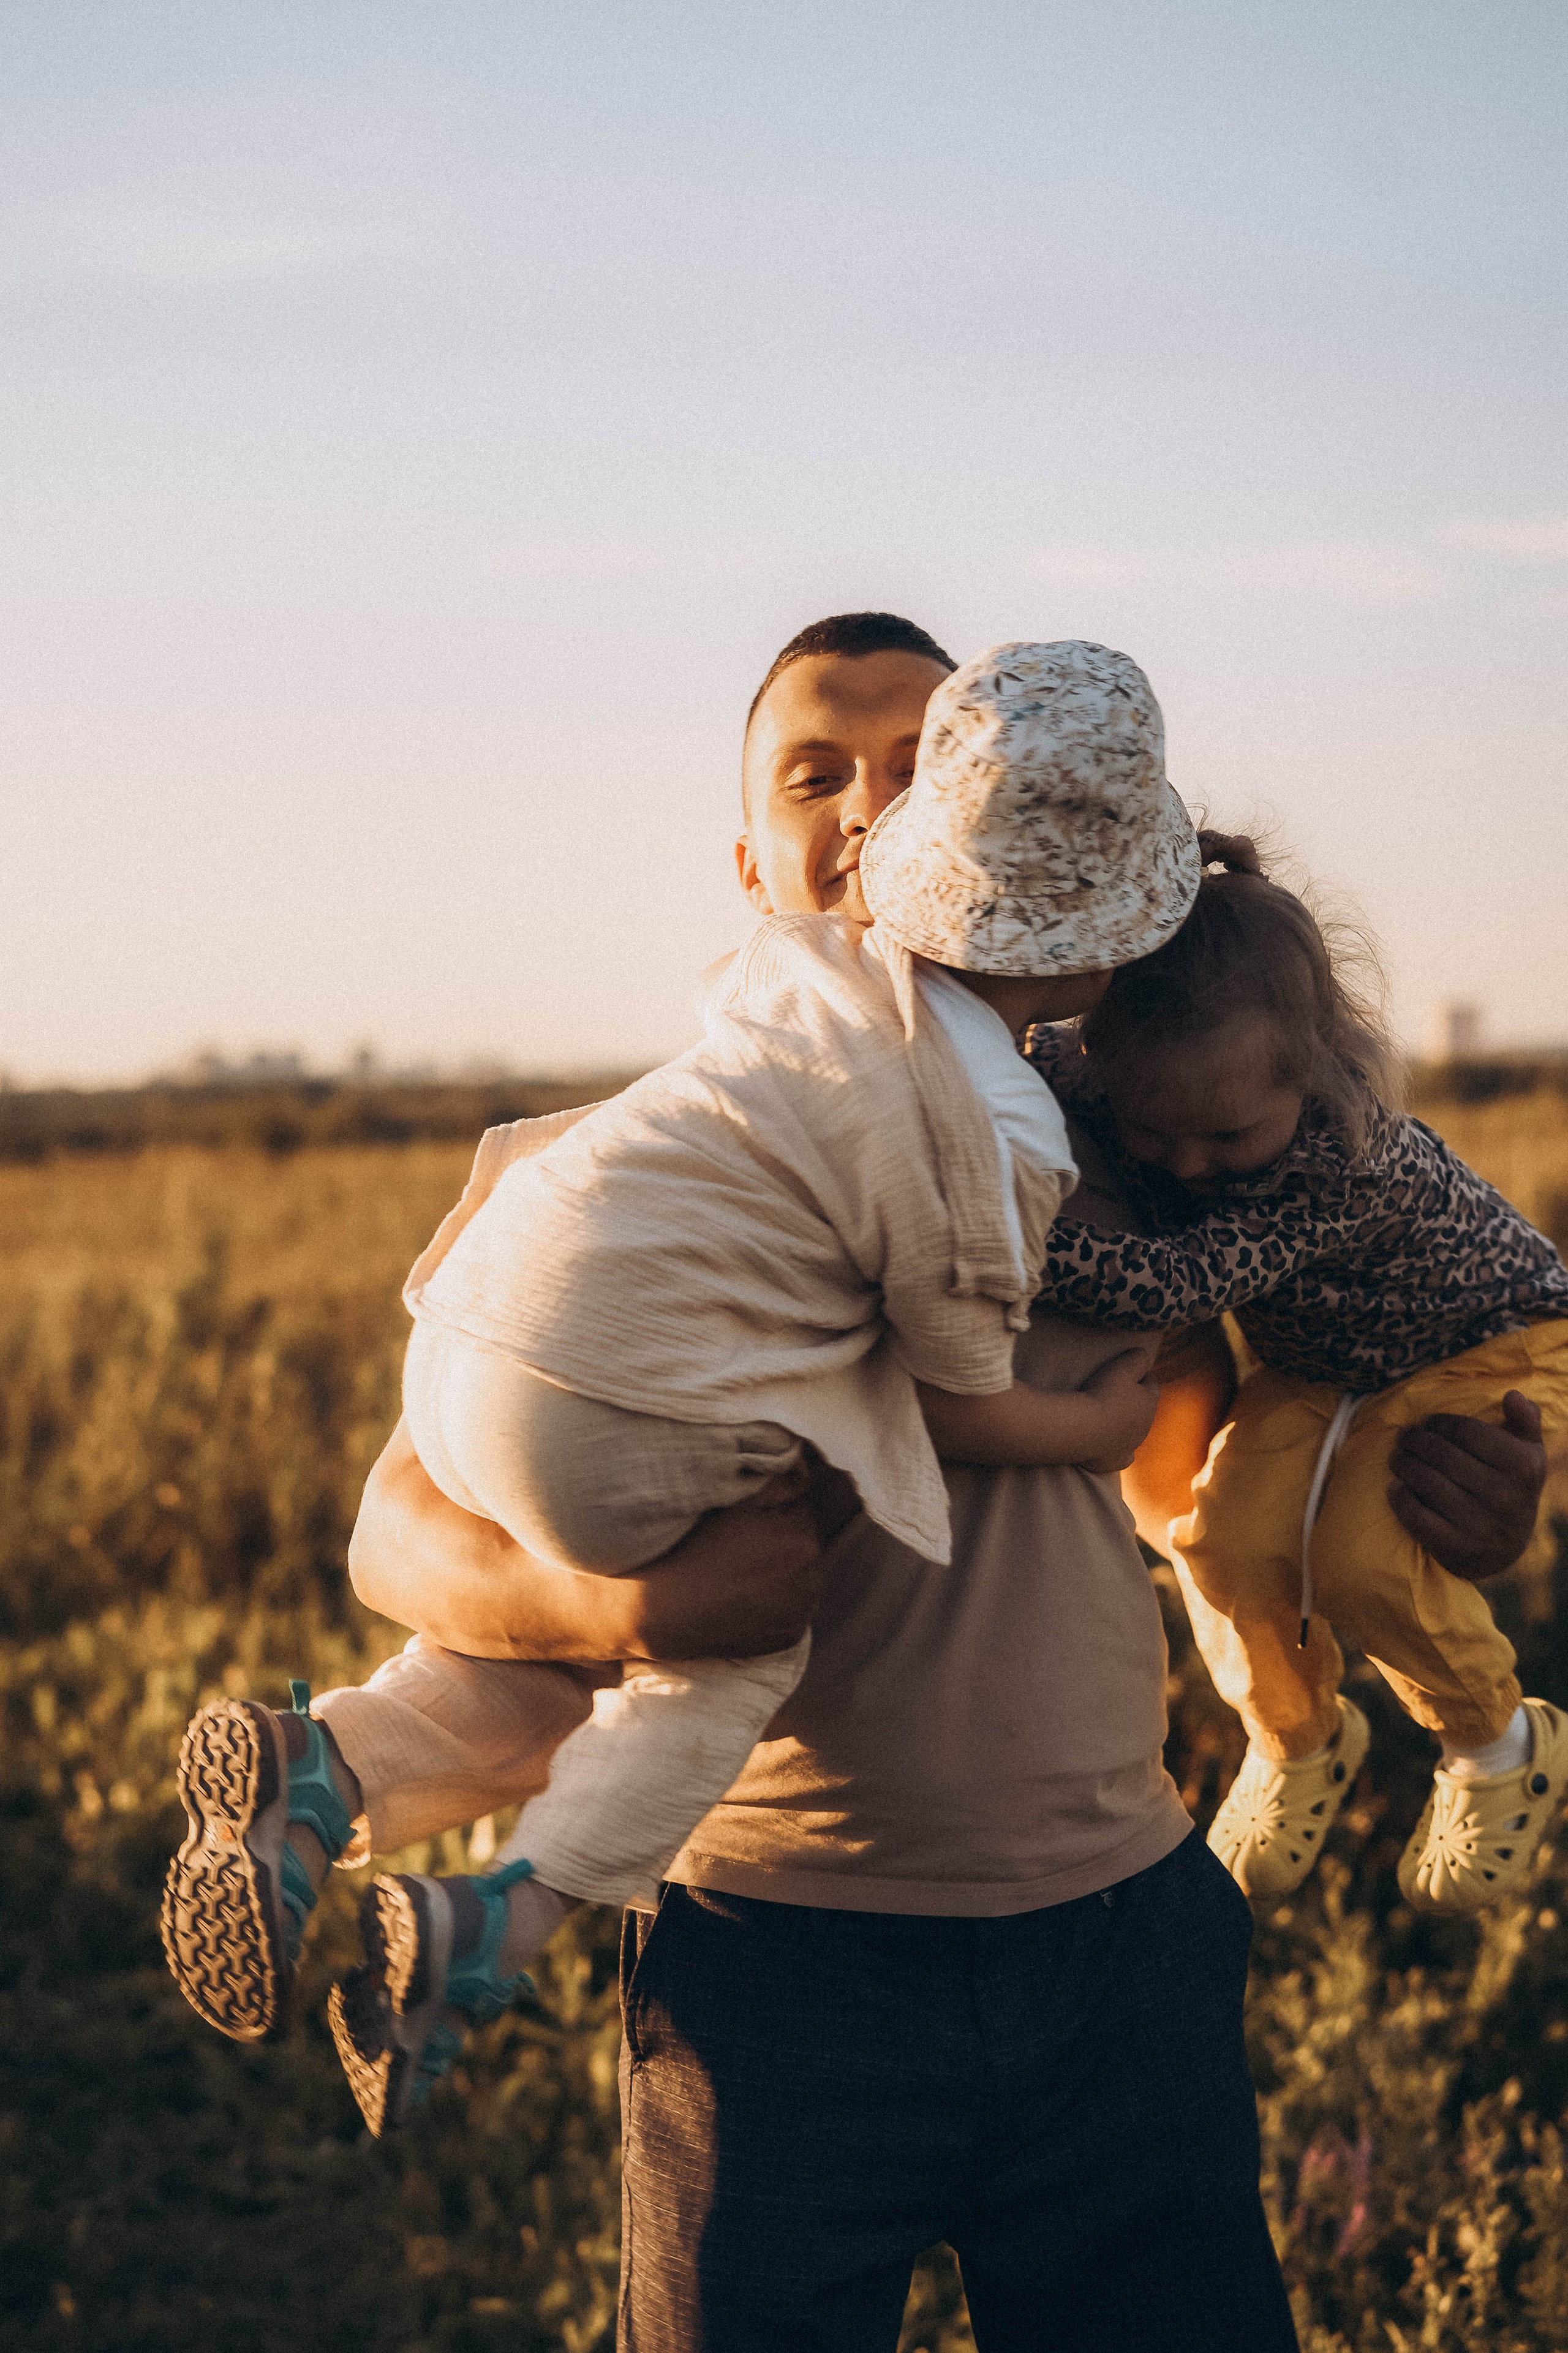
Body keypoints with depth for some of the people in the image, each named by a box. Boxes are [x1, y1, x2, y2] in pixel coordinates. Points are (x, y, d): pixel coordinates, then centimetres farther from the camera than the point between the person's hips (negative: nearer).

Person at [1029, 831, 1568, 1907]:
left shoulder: (1352, 1160, -46)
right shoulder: (1117, 1092, -27)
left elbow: (1170, 1285, -55)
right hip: (1319, 1362, 6)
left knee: (1359, 1548, -24)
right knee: (1227, 1534, -16)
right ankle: (1299, 1740, 16)